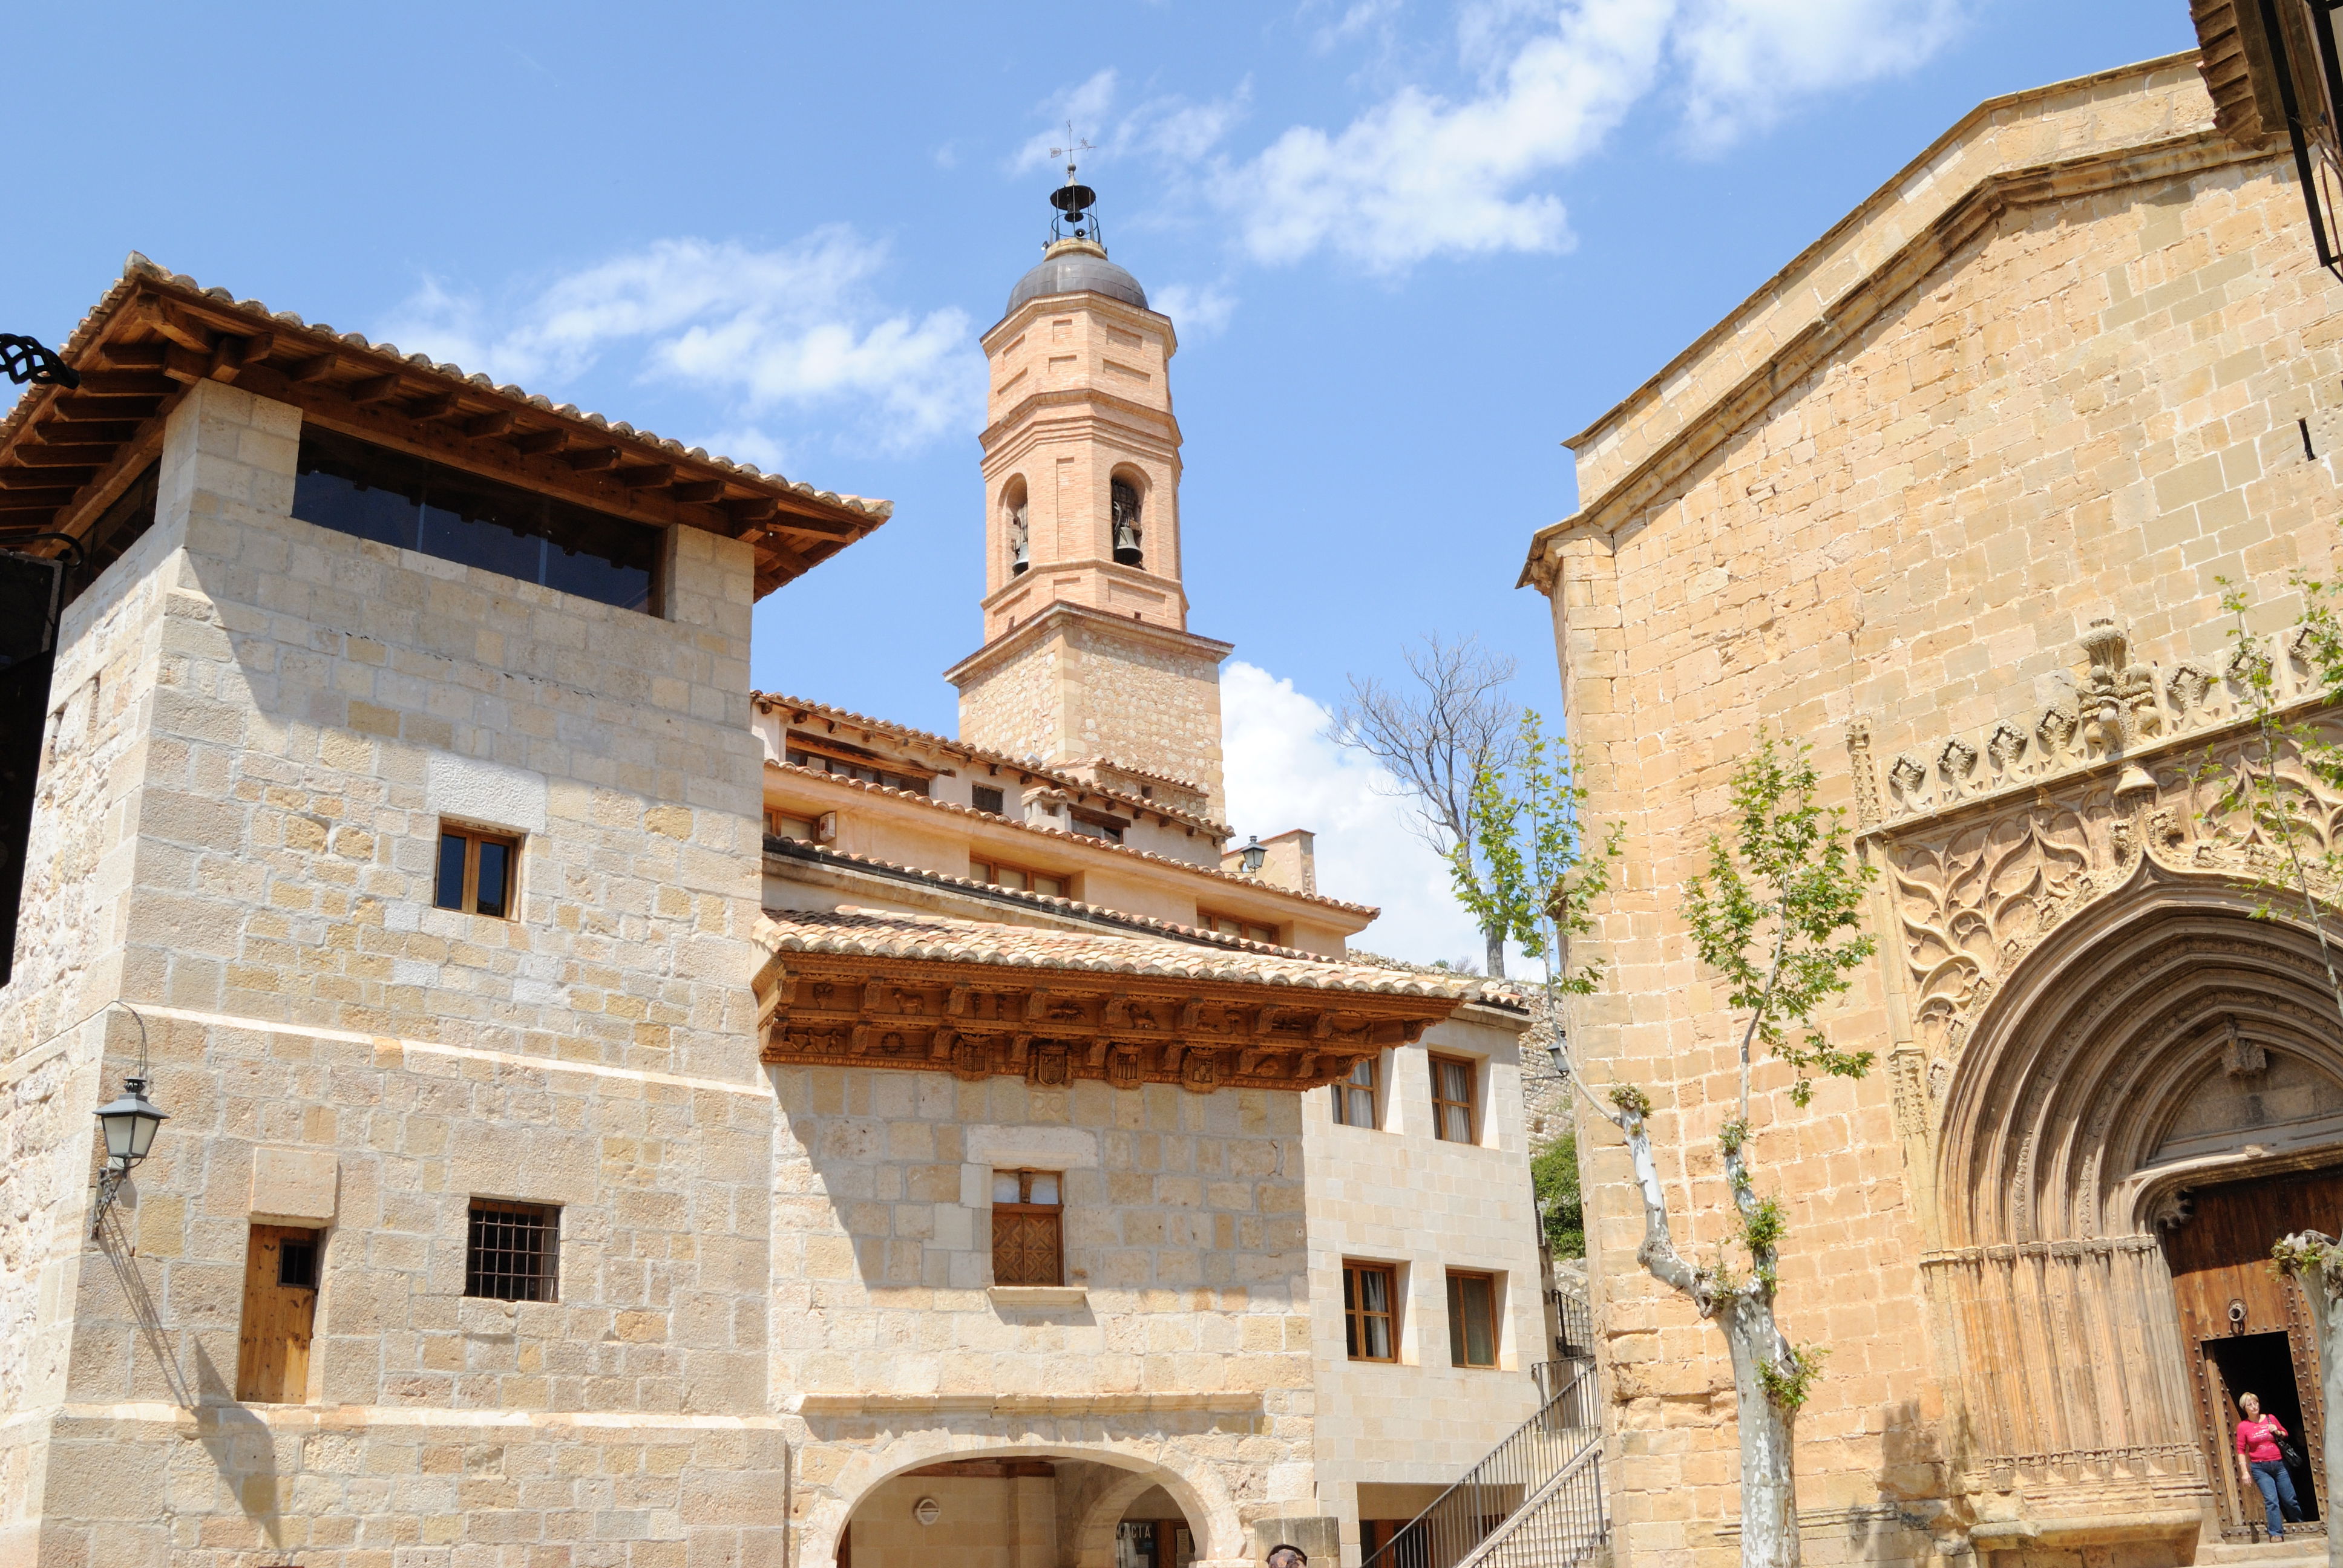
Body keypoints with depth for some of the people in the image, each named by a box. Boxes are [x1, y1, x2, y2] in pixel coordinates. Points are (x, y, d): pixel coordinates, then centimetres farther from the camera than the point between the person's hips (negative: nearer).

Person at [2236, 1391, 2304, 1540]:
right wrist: (2245, 1472, -6)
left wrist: (2278, 1432, -4)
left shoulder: (2270, 1419, 5)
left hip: (2279, 1465, 2)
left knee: (2289, 1499, 6)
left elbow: (2286, 1434, 19)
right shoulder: (2243, 1426, -1)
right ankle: (2276, 1533, -6)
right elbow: (2241, 1451, 0)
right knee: (2271, 1500, -11)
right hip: (2260, 1468, -2)